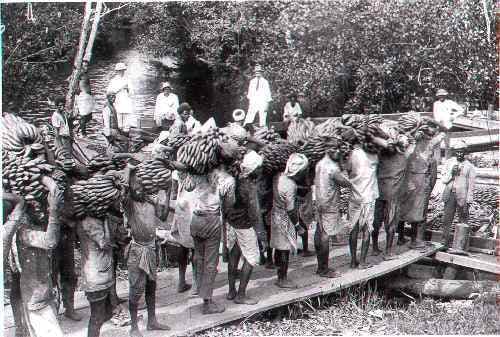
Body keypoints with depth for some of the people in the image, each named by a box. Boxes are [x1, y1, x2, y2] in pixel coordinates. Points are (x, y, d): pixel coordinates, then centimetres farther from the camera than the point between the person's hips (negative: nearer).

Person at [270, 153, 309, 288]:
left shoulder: (278, 176, -1)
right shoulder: (290, 185, -26)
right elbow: (290, 209, -22)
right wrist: (297, 225, -11)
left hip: (276, 215, 9)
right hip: (285, 220, -9)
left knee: (279, 248, 17)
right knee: (285, 250, 2)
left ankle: (280, 276, 30)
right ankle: (282, 279, 12)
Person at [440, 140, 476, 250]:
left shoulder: (470, 167, 1)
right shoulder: (449, 162, 10)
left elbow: (471, 185, -1)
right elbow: (443, 180, 8)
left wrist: (468, 202, -7)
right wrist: (451, 173, -11)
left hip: (462, 197, -2)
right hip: (449, 195, 3)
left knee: (463, 221, 0)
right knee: (446, 220, 1)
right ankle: (445, 243, 7)